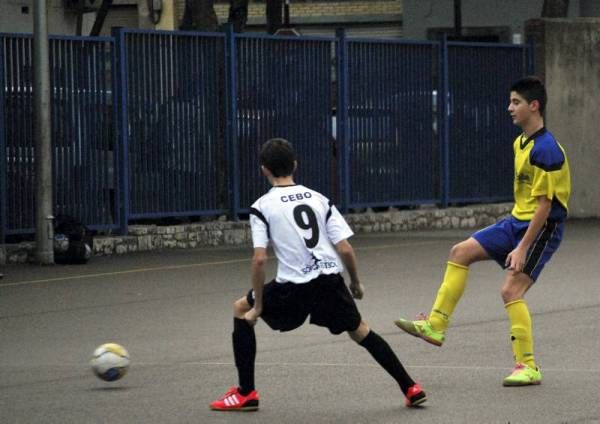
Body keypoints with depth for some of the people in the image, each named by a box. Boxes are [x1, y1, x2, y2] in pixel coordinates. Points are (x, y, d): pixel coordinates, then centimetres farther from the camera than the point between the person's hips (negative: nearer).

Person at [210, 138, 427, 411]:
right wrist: (355, 282, 20)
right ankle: (410, 389, 20)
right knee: (359, 330, 24)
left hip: (293, 286, -4)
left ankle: (246, 393, 16)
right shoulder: (319, 199, 10)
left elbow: (259, 259, -10)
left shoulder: (262, 207, -1)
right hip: (330, 282, 4)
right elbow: (345, 249, 4)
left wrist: (257, 305, -3)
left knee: (241, 309, 19)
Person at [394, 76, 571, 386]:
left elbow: (544, 205, -23)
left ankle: (528, 367, -9)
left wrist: (522, 248, -24)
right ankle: (435, 326, 9)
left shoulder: (545, 150, -21)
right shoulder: (521, 143, 10)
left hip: (541, 229, -10)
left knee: (511, 290, -16)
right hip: (517, 221, 10)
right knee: (461, 252, 5)